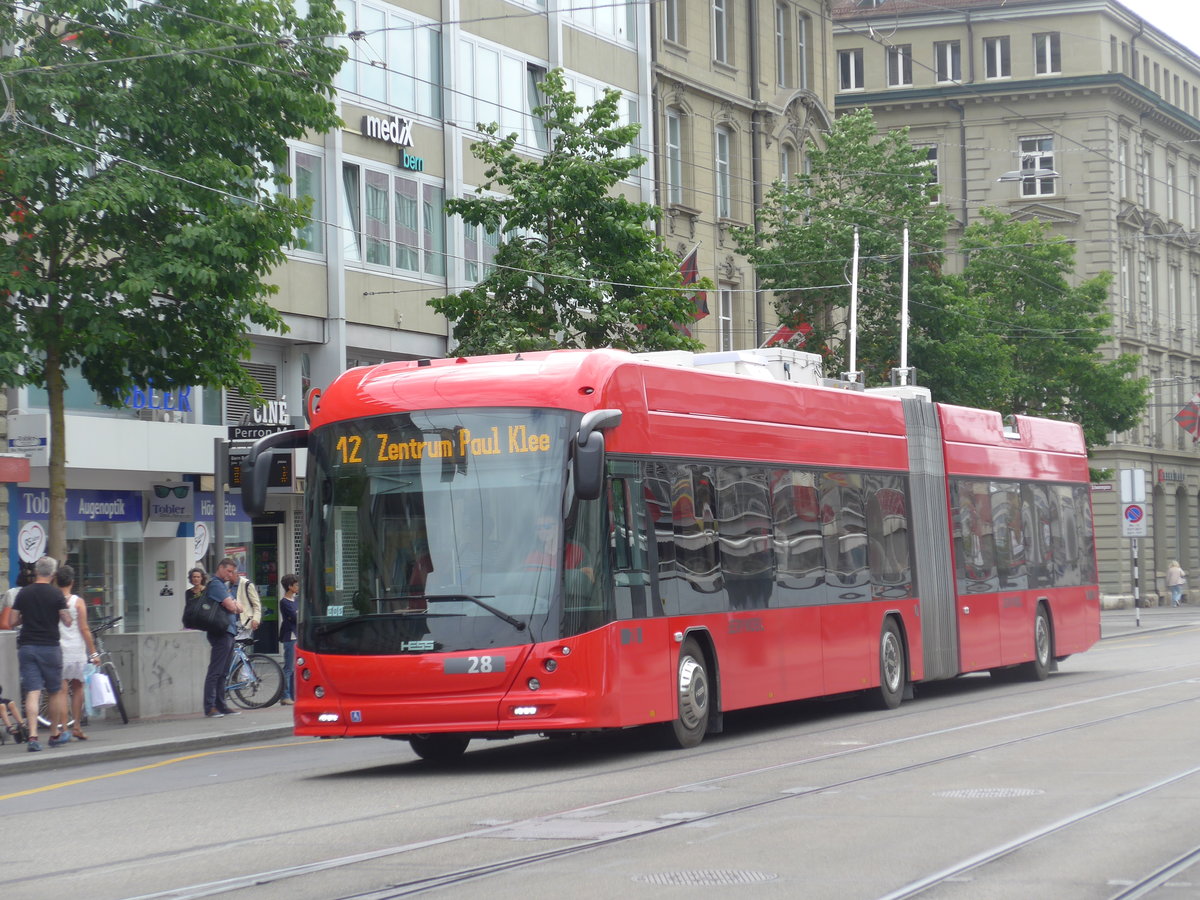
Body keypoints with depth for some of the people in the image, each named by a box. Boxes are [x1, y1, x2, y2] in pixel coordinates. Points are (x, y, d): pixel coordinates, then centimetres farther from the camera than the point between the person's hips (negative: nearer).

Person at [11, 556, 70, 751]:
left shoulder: (23, 593, 3)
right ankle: (55, 734, 23)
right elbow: (67, 621, -7)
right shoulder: (56, 594, -6)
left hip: (26, 646, 2)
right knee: (55, 691, 13)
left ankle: (32, 736, -16)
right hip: (49, 647, -2)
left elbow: (13, 621, 4)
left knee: (32, 692, -1)